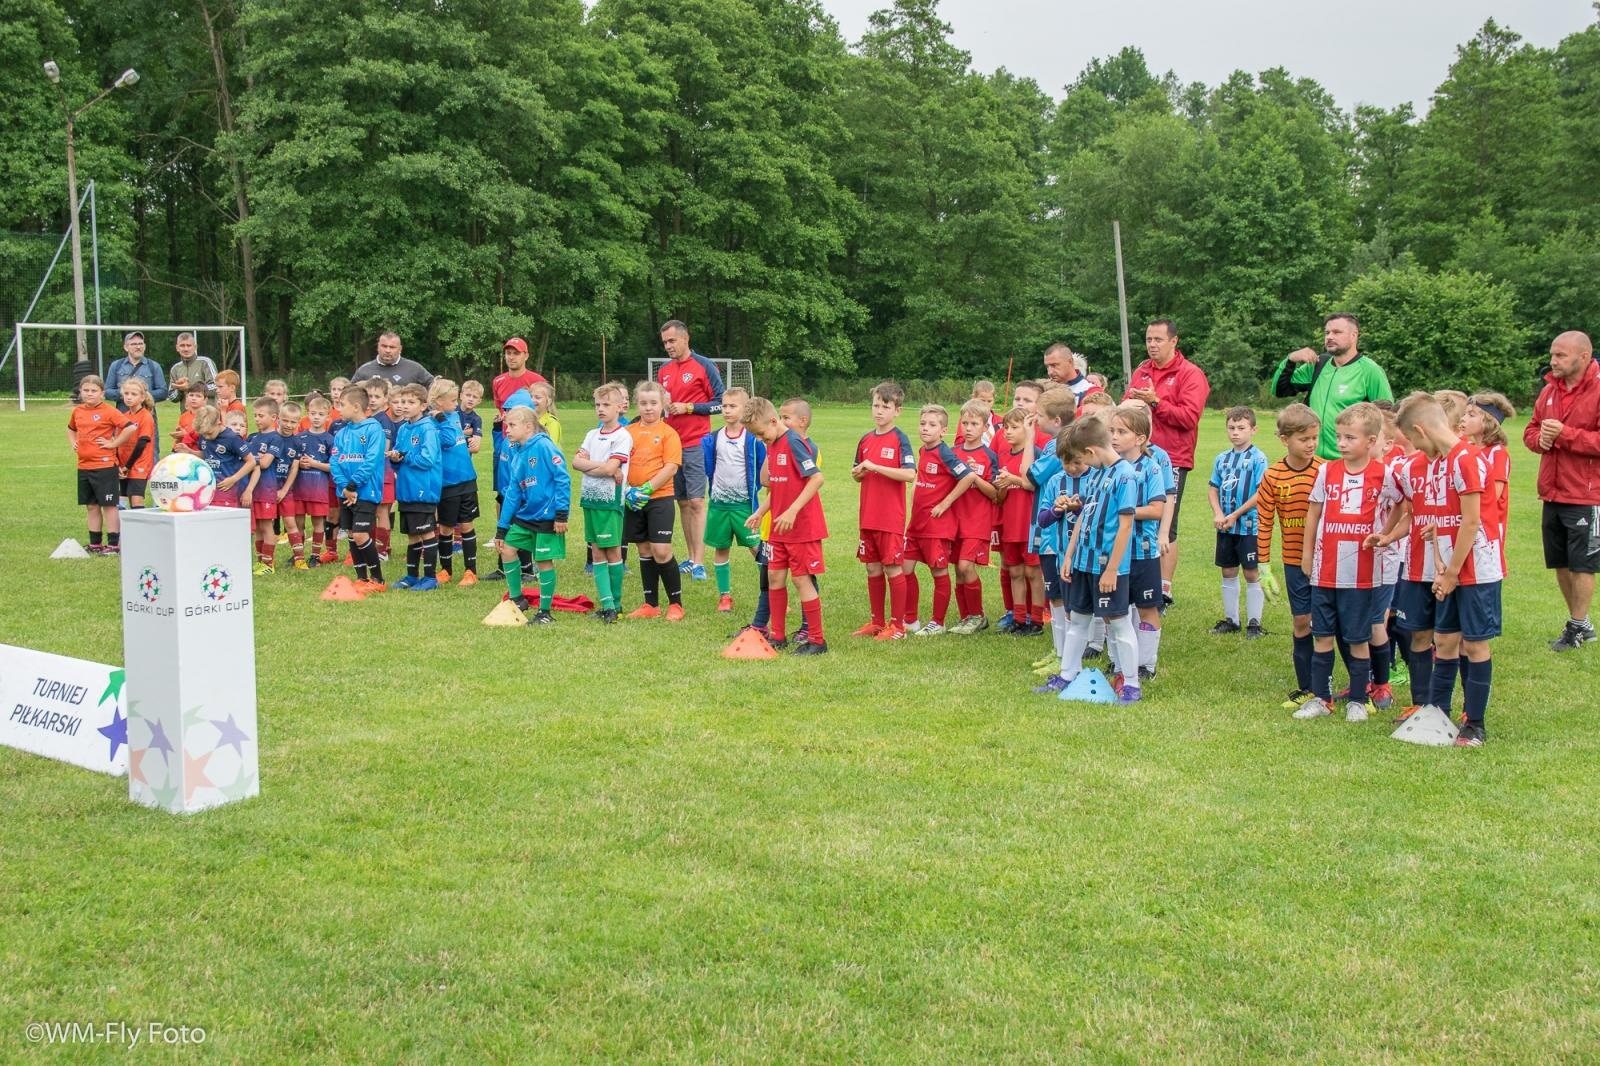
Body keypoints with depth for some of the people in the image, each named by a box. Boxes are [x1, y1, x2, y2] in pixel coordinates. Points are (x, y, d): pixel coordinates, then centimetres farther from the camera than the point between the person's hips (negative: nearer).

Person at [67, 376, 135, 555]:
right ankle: (95, 544, 20)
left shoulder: (109, 411, -10)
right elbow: (71, 429, 32)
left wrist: (113, 443, -14)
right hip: (83, 466, 7)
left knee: (109, 505, -2)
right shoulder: (77, 411, 11)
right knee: (92, 506, 13)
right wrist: (73, 443, 14)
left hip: (105, 465, -7)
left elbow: (131, 427, -19)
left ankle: (114, 545, 2)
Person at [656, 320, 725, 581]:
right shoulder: (663, 370, 13)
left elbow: (720, 402, -5)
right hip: (671, 443, 6)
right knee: (682, 502, 9)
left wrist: (689, 407, -13)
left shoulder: (704, 366, -4)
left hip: (696, 444, -6)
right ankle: (691, 558, 16)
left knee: (696, 502, -9)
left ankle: (699, 563, -8)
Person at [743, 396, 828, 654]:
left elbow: (817, 478, -23)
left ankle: (817, 641, 6)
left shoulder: (794, 442, -16)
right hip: (779, 528, 9)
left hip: (802, 526, -9)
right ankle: (777, 635, 23)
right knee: (775, 577, 12)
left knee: (802, 580, -4)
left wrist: (792, 511, -26)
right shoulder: (771, 446, 11)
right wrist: (760, 513, 13)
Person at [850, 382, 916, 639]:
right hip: (867, 517, 6)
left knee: (893, 569, -1)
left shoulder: (899, 439, -8)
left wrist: (875, 466, -21)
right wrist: (858, 472, -4)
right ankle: (877, 622, 22)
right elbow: (855, 476, 20)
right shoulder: (865, 439, 10)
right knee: (873, 569, 12)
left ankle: (897, 625, 8)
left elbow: (910, 474, -20)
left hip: (891, 518, -6)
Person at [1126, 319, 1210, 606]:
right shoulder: (1141, 371, 16)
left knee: (1166, 528, -2)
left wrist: (1156, 402, -19)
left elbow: (1189, 417, -13)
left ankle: (1164, 590, 4)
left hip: (1171, 460, -6)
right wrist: (1132, 401, -4)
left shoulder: (1190, 374, -3)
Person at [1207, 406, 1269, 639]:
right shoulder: (1222, 459, 8)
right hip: (1225, 527, 6)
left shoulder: (1258, 458, -10)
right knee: (1228, 572, 13)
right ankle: (1230, 619, 24)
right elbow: (1214, 489, 11)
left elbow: (1261, 494, -14)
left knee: (1252, 574, 2)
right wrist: (1218, 514, -6)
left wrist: (1235, 515, -14)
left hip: (1249, 526, -6)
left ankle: (1254, 622, 10)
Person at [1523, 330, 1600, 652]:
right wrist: (1540, 439, -6)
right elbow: (1530, 431, 16)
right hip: (1552, 494, 7)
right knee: (1561, 563, 13)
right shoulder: (1549, 390, 9)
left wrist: (1565, 434, -22)